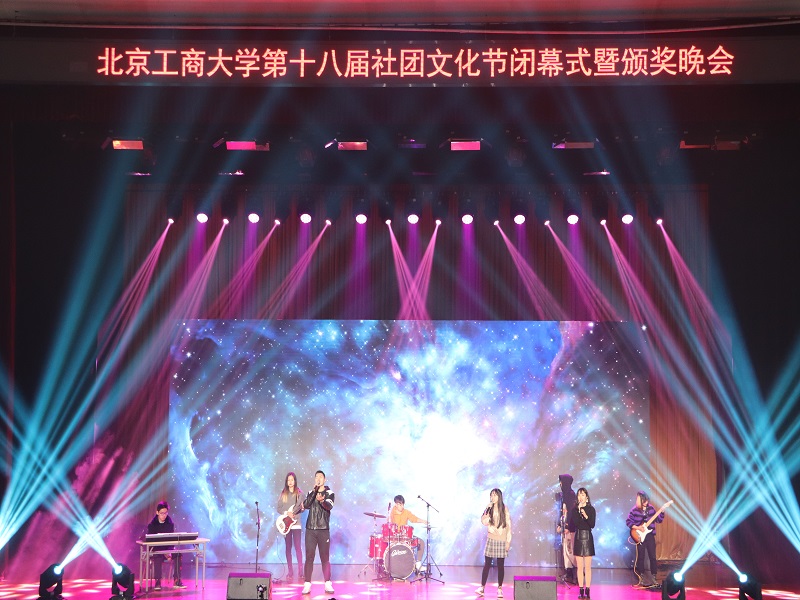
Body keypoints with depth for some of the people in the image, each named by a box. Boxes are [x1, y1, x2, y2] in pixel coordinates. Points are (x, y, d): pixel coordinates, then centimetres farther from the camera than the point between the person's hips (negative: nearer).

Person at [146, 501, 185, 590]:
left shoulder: (170, 524, 5)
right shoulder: (152, 525, -3)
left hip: (168, 549, 3)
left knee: (177, 554, -26)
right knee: (158, 557, -35)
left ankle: (177, 581, -22)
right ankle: (157, 582, -31)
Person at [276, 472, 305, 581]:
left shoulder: (299, 493, 4)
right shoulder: (283, 494, 8)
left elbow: (301, 507, 3)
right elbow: (278, 508, 4)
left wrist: (302, 508, -20)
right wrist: (286, 513, -12)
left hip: (296, 523, -2)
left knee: (297, 547, -6)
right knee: (288, 547, 3)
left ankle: (300, 570, -5)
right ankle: (290, 571, 7)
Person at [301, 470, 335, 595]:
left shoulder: (329, 493, 5)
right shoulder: (311, 492, 13)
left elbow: (329, 506, -14)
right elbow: (306, 505, -5)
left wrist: (322, 500, -36)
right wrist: (315, 490, -10)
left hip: (323, 530, -2)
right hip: (310, 529, 2)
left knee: (325, 557, 1)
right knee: (309, 557, -1)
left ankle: (328, 584, 8)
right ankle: (307, 585, 1)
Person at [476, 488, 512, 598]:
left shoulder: (504, 509, 0)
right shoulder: (489, 509, 5)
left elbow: (508, 525, 0)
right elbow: (484, 522, -7)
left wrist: (508, 541, -4)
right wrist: (488, 509, -15)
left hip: (501, 540, -1)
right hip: (491, 539, 1)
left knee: (500, 565, 2)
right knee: (487, 564, -2)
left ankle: (500, 589, 8)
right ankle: (482, 587, -1)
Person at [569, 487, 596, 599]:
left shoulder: (591, 509, 1)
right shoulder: (574, 509, 5)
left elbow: (592, 525, -8)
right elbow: (573, 524, -9)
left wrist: (586, 516, -24)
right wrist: (578, 510, -13)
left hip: (587, 538, -1)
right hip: (578, 538, 2)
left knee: (587, 567, -2)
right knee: (580, 566, 2)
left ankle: (587, 591, 2)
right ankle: (581, 591, 6)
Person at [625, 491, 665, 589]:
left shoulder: (650, 508, 3)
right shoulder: (634, 510, -7)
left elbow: (659, 519, 7)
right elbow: (628, 521, -3)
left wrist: (662, 512, -8)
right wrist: (637, 527, -14)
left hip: (650, 535, 3)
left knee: (653, 557, 0)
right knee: (641, 557, 3)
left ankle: (653, 577, 10)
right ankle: (642, 578, 13)